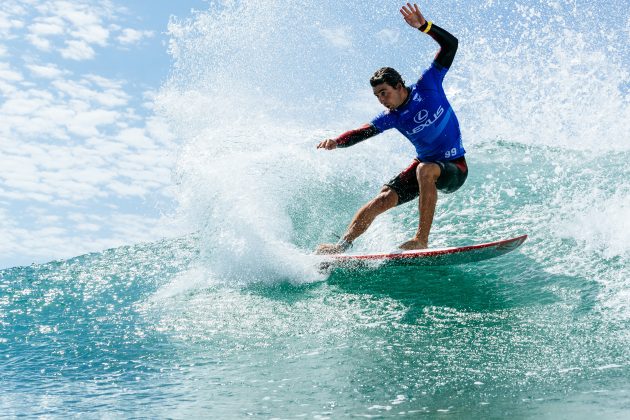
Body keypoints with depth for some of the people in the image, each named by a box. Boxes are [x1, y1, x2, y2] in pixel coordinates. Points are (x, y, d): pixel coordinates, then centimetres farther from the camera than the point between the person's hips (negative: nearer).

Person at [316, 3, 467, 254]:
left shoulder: (427, 86, -13)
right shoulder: (392, 118, -3)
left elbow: (450, 44, -15)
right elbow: (362, 132, -10)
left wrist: (423, 26, -29)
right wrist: (337, 141, -30)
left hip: (454, 168, -4)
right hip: (424, 165, 4)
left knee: (425, 170, -38)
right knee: (383, 199, -13)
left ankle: (422, 240, -35)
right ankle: (343, 244, -10)